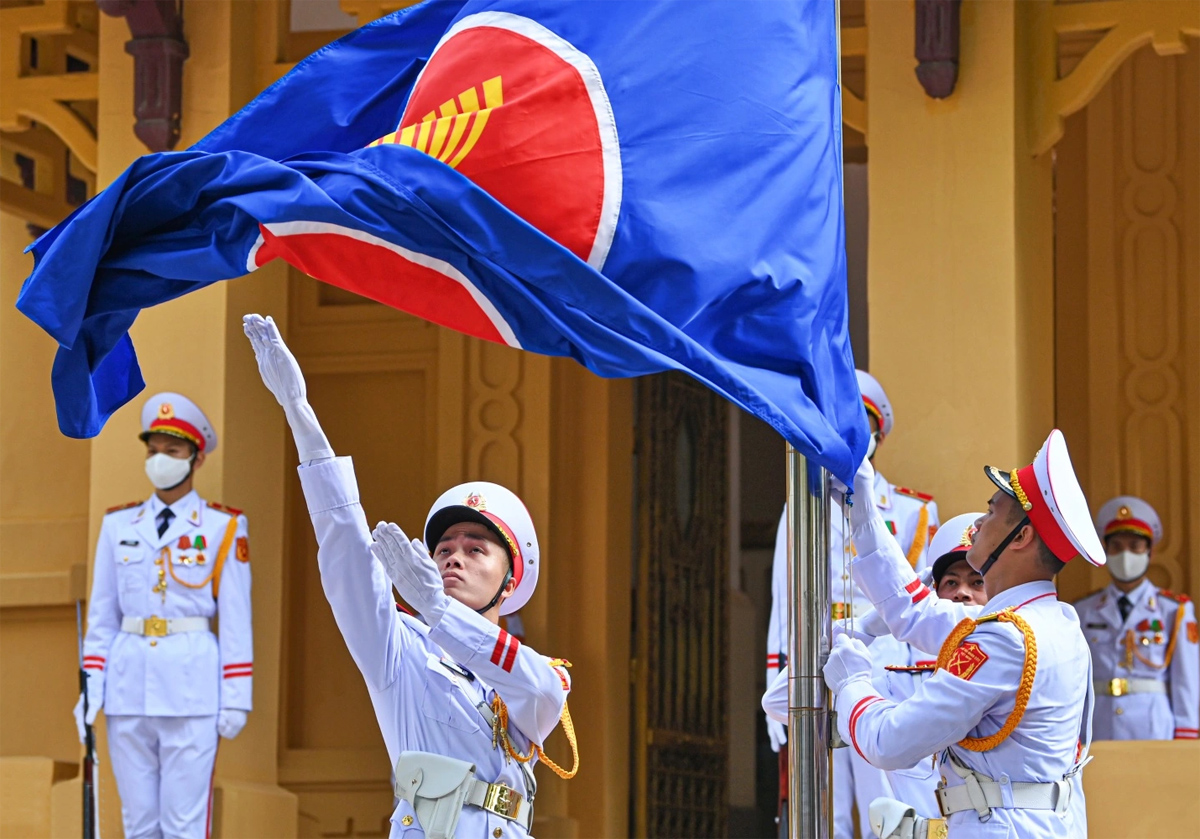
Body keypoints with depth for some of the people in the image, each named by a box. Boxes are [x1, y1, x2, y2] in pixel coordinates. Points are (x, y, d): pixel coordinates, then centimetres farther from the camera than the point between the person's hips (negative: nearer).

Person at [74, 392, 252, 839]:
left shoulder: (223, 527, 1)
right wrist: (91, 685, 4)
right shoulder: (118, 525, 10)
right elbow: (102, 614, 11)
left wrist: (236, 697, -5)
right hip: (128, 681, 3)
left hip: (192, 683, -3)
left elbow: (236, 618, -1)